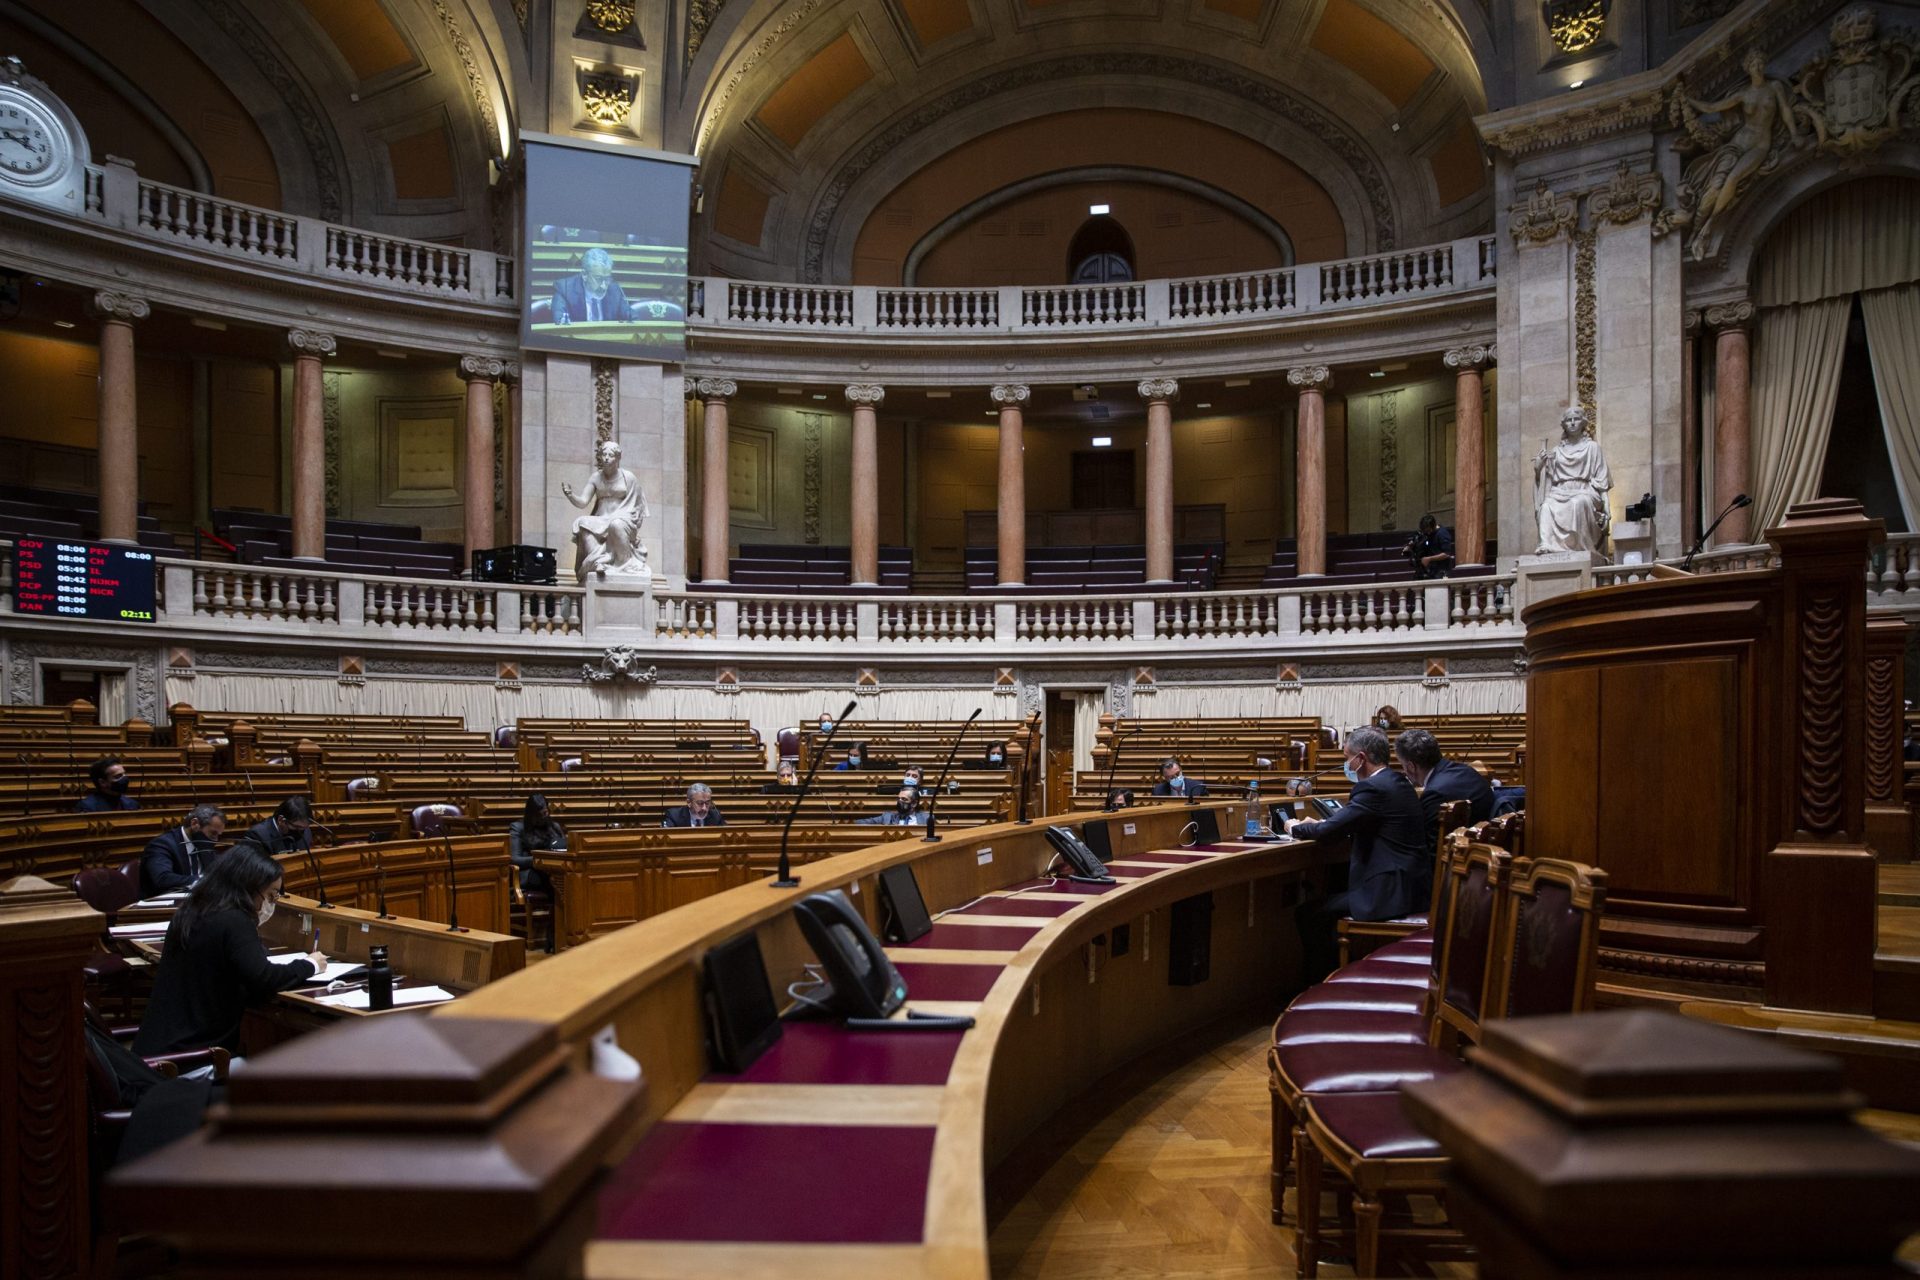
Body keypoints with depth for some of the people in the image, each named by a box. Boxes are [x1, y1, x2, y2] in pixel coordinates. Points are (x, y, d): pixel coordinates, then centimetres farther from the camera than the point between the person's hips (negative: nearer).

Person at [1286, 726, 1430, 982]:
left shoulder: (1373, 788, -17)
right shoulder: (1396, 782, 12)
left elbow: (1329, 829, -18)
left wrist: (1295, 828, 1)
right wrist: (1316, 825, 15)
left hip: (1388, 893, -11)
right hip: (1408, 884, 11)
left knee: (1306, 913, -6)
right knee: (1333, 885, 27)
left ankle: (1316, 982, 10)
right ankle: (1333, 963, 33)